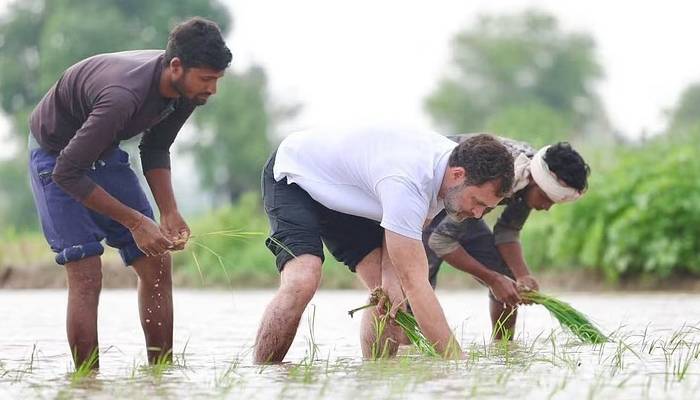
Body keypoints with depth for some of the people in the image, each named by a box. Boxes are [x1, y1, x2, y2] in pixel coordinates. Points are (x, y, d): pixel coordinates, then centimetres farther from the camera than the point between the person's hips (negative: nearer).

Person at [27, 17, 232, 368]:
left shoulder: (185, 88, -15)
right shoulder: (124, 95, -40)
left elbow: (155, 150, 4)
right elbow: (67, 172, -34)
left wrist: (169, 214, -9)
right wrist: (135, 222, -29)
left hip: (104, 151, 7)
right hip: (56, 154, -7)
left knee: (156, 265, 0)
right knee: (86, 276, -16)